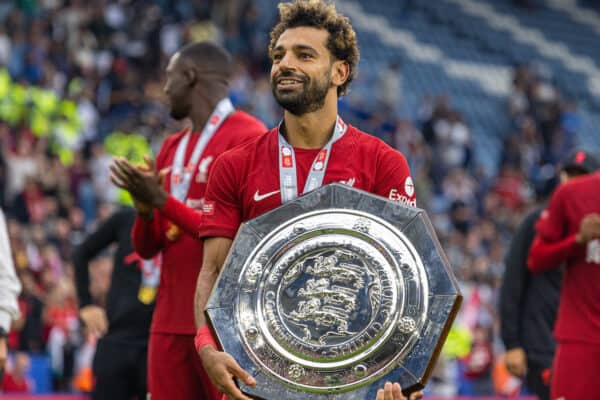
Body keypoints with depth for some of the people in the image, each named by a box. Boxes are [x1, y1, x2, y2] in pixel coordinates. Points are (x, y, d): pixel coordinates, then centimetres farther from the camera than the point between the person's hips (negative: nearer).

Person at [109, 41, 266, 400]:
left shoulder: (248, 137, -6)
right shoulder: (172, 149, 18)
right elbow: (147, 248, 19)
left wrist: (163, 201, -14)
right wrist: (145, 207, -2)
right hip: (170, 320, 7)